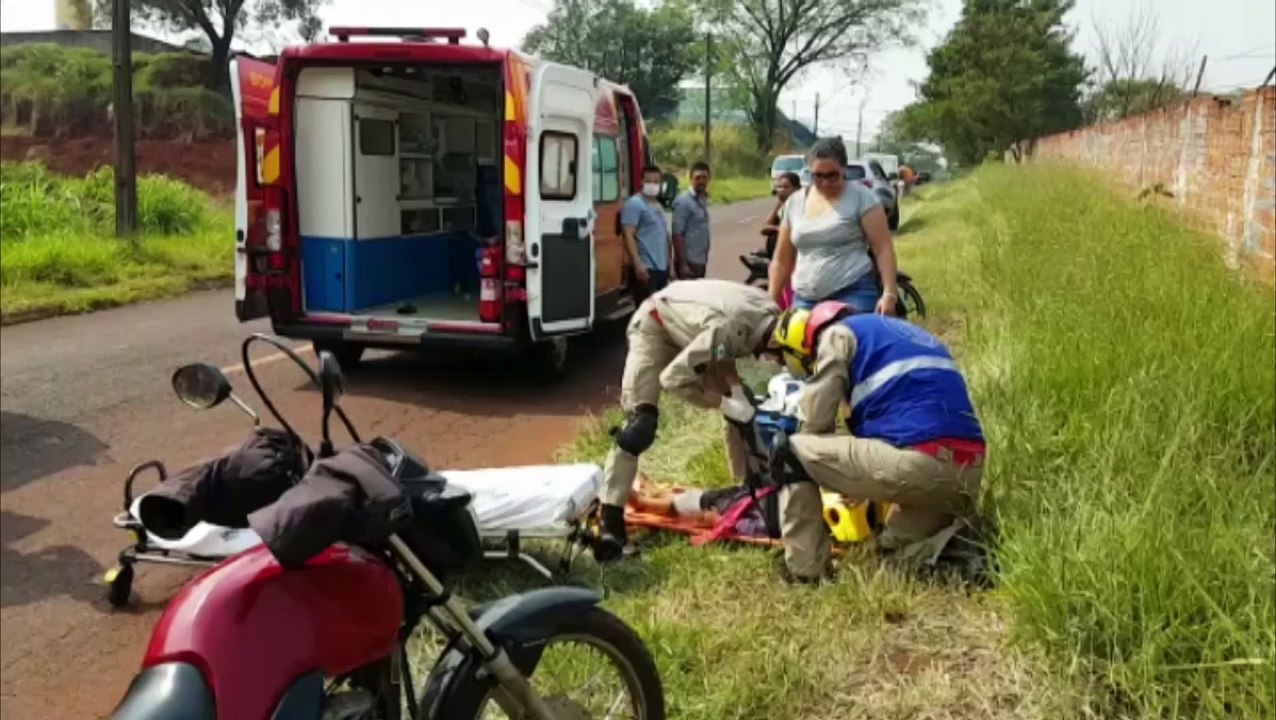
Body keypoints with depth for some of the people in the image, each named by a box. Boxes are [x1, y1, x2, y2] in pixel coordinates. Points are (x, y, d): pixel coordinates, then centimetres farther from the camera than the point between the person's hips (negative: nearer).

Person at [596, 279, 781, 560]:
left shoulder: (773, 317, -18)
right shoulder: (728, 327, -42)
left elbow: (725, 353, -2)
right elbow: (673, 378, -33)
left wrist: (738, 394, -18)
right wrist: (726, 404, -28)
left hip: (691, 326, 8)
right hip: (655, 325, -7)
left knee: (742, 411, 4)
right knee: (639, 421, -17)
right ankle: (610, 518, -14)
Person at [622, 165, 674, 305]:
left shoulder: (658, 205, 18)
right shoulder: (634, 204, -8)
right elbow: (629, 236, -16)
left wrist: (669, 261, 21)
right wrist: (638, 265, -24)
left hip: (662, 268, 9)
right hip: (645, 268, -9)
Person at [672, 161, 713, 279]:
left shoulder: (703, 199, 12)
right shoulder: (683, 201, -14)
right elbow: (677, 234, -17)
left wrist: (705, 258, 16)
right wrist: (683, 264, -21)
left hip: (701, 260, 9)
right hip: (689, 261, -8)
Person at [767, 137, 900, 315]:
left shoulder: (861, 197, -1)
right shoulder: (794, 203, 11)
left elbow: (883, 248, -5)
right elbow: (781, 260, 16)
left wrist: (889, 293, -15)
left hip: (854, 293, -4)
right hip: (805, 300, 4)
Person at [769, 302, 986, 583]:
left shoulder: (838, 334, 9)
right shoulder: (900, 333, 32)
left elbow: (815, 422, 4)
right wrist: (856, 485, 44)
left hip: (918, 463, -8)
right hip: (968, 473, 8)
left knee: (793, 452, 11)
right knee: (895, 549, 32)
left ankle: (805, 570, 9)